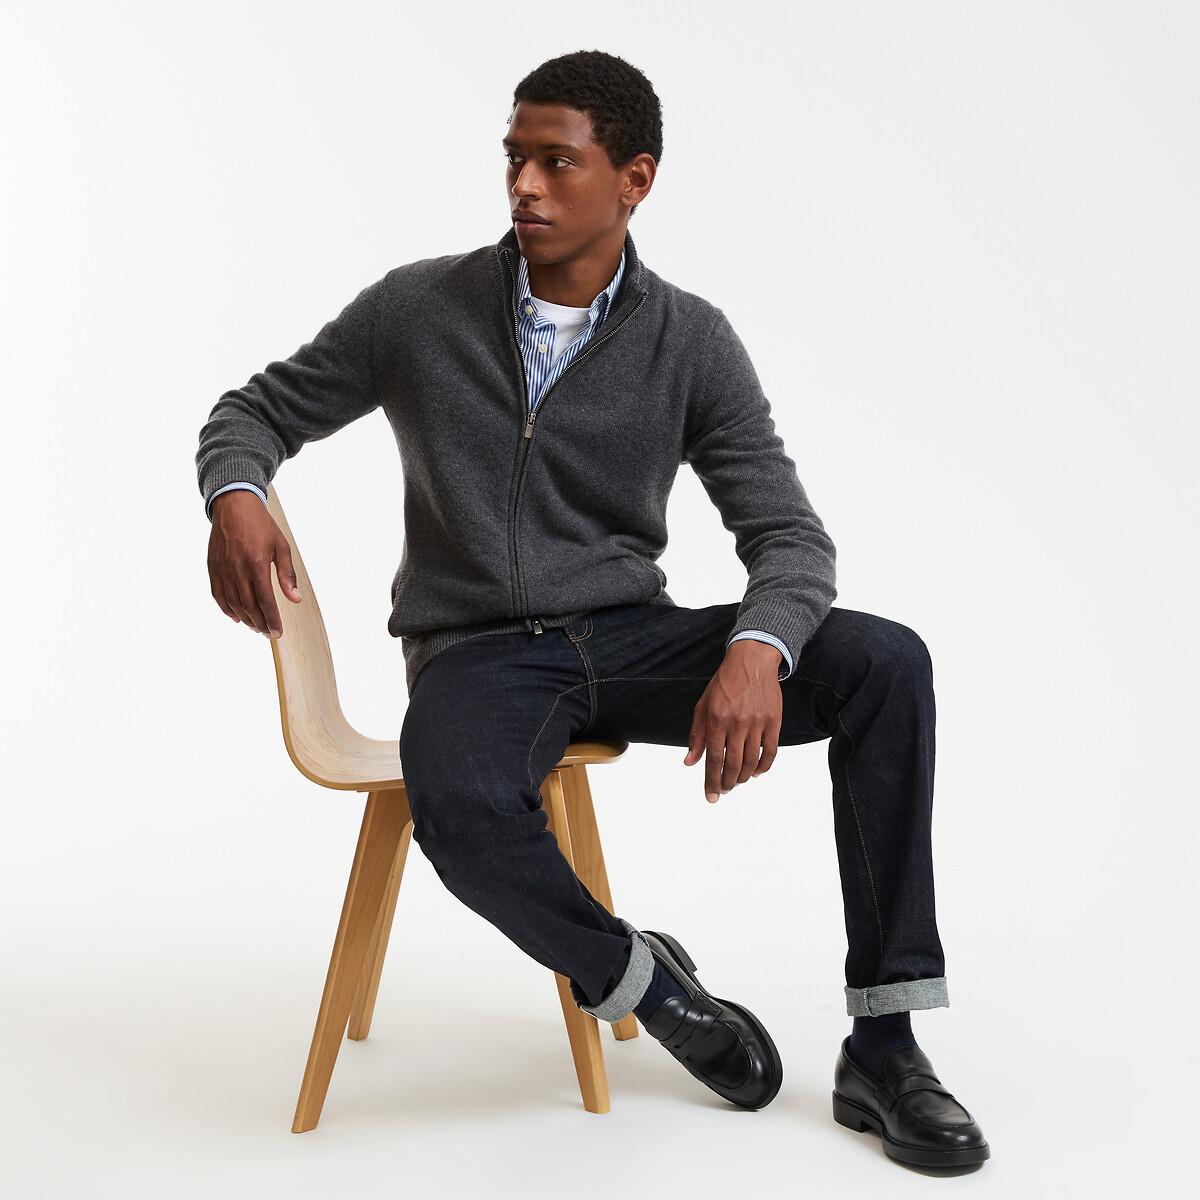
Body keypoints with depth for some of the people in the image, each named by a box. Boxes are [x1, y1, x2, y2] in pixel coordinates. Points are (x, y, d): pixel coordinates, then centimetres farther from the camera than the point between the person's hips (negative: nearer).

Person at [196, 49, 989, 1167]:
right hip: (476, 655, -2)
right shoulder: (418, 308, -2)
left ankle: (883, 1048, -16)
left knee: (885, 663, -22)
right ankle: (640, 982, -6)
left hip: (632, 637, 2)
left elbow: (788, 535, -6)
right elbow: (257, 409, 10)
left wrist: (755, 650, -30)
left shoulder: (691, 342, -1)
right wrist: (236, 499, -16)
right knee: (464, 814, -39)